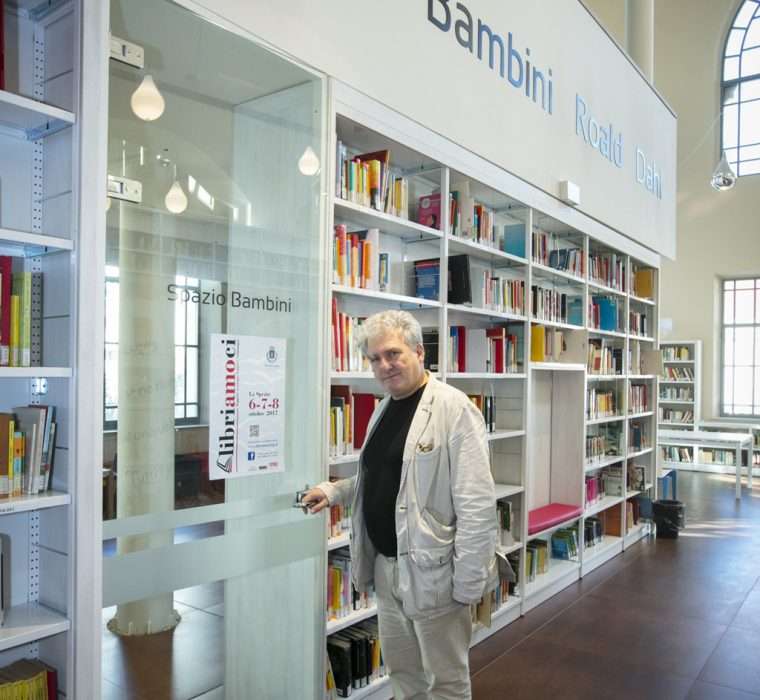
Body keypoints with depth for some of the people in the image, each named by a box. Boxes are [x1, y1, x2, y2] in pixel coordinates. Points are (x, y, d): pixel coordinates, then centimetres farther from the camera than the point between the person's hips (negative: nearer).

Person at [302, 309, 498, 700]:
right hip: (386, 565, 7)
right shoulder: (383, 409, 9)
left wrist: (469, 580, -19)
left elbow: (477, 503, -20)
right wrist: (334, 491, 8)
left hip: (432, 570, -7)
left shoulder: (453, 408, -17)